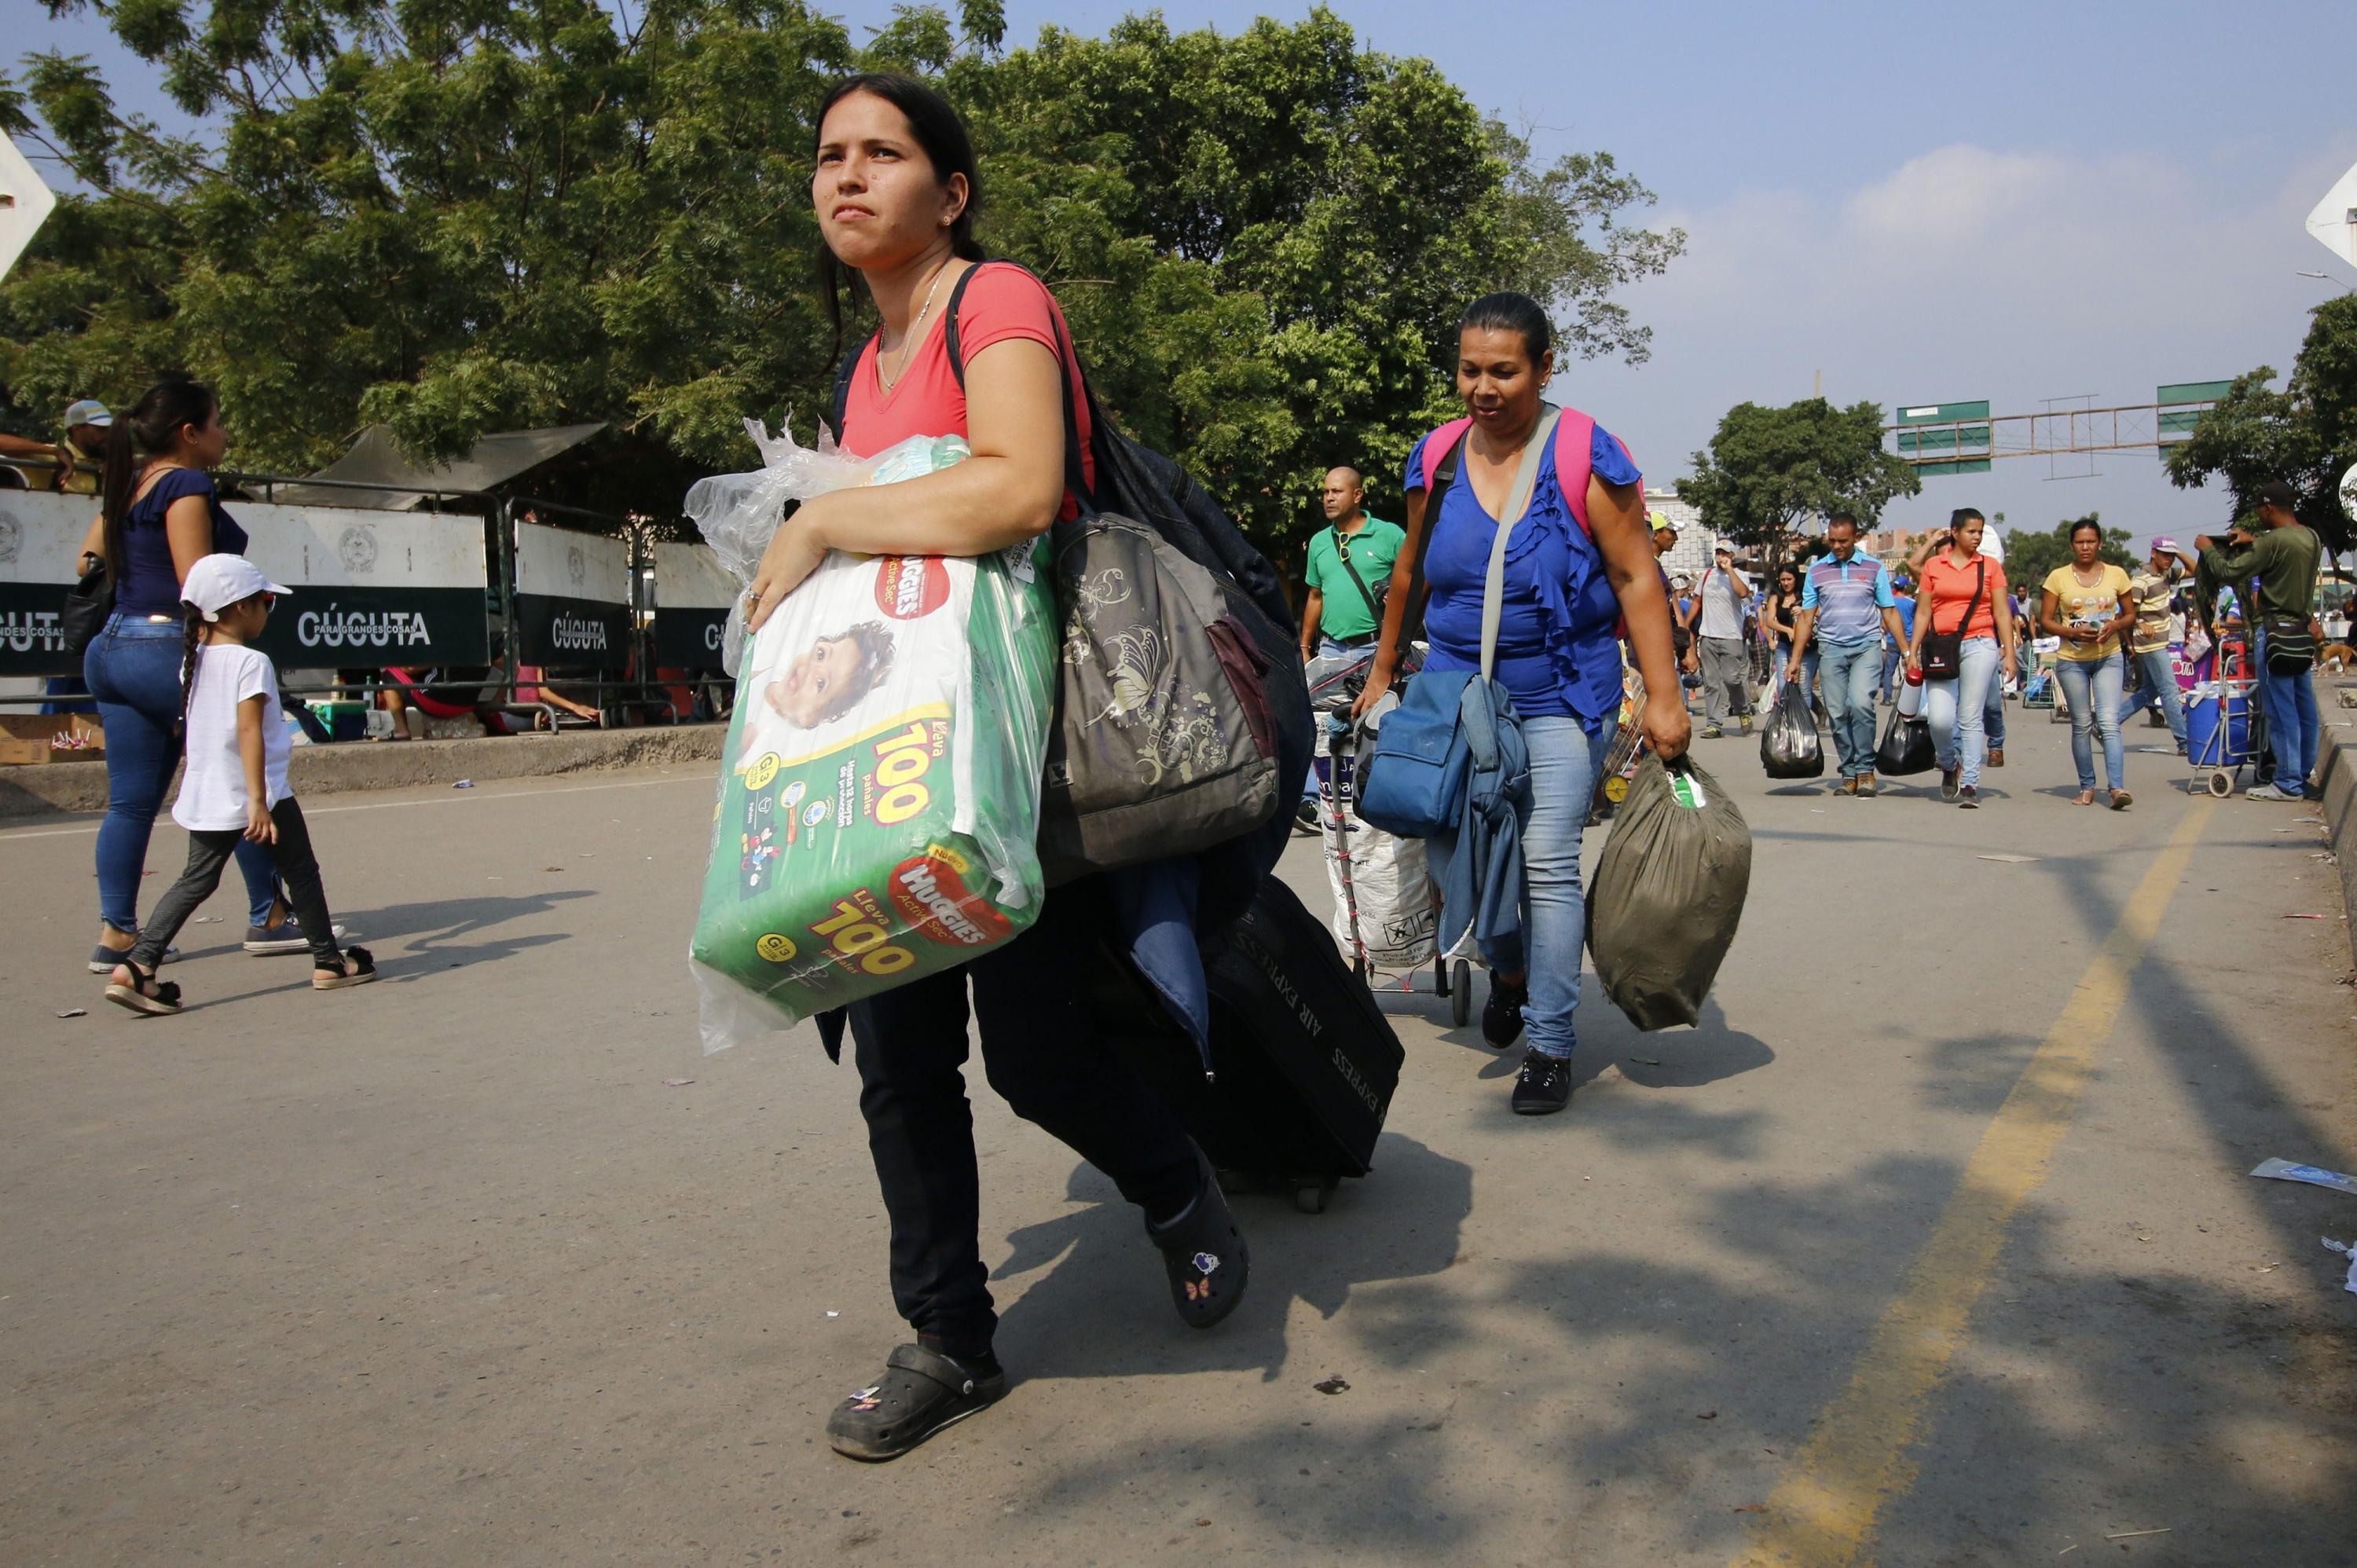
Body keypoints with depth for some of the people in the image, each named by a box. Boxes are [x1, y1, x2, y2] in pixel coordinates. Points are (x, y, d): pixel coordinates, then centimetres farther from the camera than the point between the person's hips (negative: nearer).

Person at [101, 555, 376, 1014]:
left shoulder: (194, 659, 8)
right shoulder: (252, 662, -15)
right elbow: (249, 730, -21)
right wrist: (258, 802, -23)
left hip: (204, 798, 7)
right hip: (257, 796, -7)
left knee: (198, 879, 10)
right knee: (301, 873, 8)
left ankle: (138, 964, -4)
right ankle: (327, 961, 17)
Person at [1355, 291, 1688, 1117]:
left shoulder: (1586, 457, -9)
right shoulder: (1434, 459, 3)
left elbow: (1636, 577, -9)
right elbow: (1411, 572, 16)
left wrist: (1663, 696, -15)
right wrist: (1383, 670, 20)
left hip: (1561, 692, -4)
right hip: (1457, 685, 4)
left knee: (1548, 859, -9)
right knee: (1447, 843, -2)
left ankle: (1551, 1044, 5)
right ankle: (1510, 966, 30)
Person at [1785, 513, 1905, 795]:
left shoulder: (1875, 568, 5)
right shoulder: (1816, 570, 9)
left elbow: (1890, 613, 7)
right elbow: (1807, 617, 11)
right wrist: (1795, 659, 5)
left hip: (1867, 647, -2)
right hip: (1831, 649, 2)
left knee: (1861, 703, -21)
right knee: (1838, 713, 0)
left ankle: (1865, 769, -9)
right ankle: (1850, 773, 11)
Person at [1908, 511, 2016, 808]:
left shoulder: (1990, 567, 7)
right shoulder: (1933, 566, 9)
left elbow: (2002, 613, 6)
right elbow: (1923, 612, 9)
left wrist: (2009, 653, -1)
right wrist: (1913, 652, 4)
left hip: (1979, 645, -1)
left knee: (1971, 717, -4)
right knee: (1939, 718, -9)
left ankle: (1970, 784, 1)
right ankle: (1949, 764, 21)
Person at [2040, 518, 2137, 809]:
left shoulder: (2117, 575, 4)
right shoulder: (2058, 577, 1)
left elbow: (2130, 615, 11)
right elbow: (2045, 620, 1)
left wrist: (2114, 626, -11)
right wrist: (2072, 632, -17)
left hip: (2108, 657, 0)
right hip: (2072, 660, 0)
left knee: (2109, 722, -12)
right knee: (2081, 725, 6)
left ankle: (2117, 787, -18)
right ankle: (2087, 787, 14)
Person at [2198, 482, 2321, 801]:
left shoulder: (2274, 541, -18)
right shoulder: (2310, 538, 8)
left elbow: (2230, 572, -14)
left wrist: (2207, 548, 2)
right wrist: (2254, 541, 23)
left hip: (2276, 631, -9)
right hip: (2302, 630, 9)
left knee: (2281, 709, -4)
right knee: (2304, 708, 12)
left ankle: (2288, 784, -1)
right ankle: (2303, 777, 20)